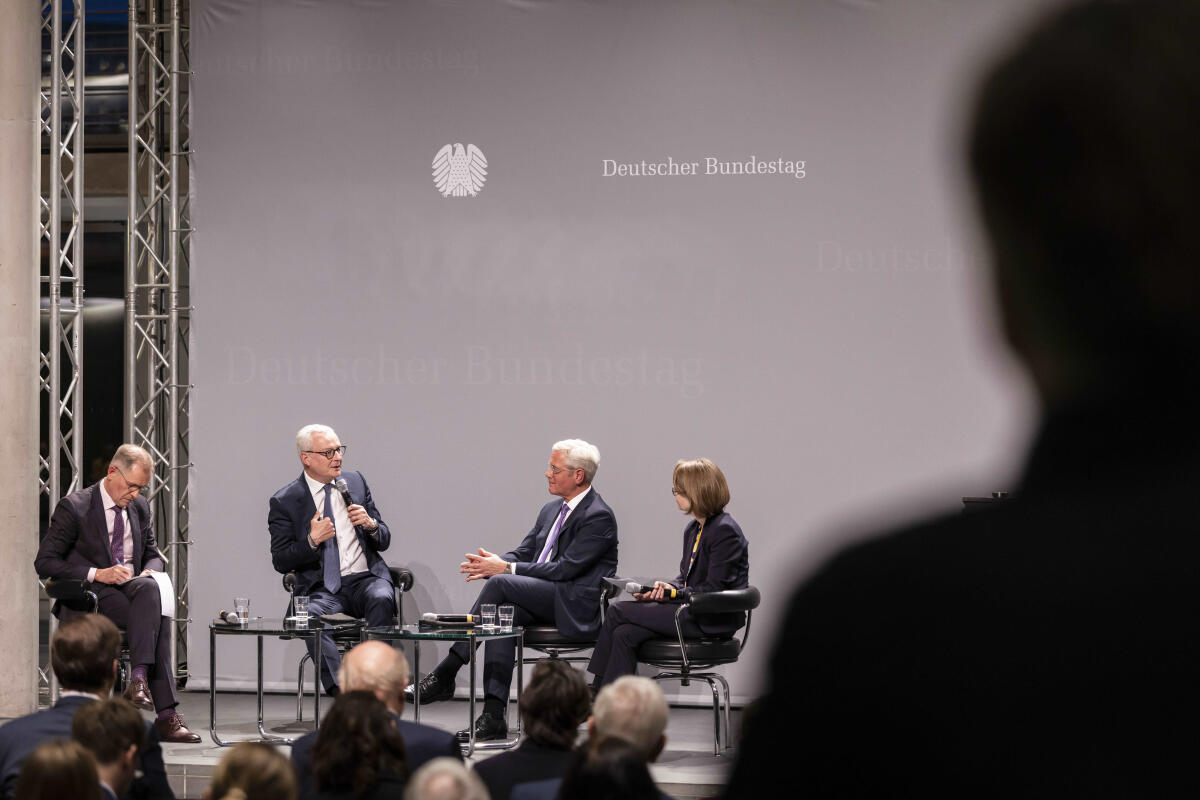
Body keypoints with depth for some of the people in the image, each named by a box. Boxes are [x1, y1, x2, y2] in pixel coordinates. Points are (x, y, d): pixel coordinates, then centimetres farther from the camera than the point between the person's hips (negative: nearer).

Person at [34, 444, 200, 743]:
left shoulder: (140, 507, 15)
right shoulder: (73, 507, -4)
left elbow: (153, 555, 24)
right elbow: (44, 562, -7)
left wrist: (148, 573, -3)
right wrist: (97, 574, -19)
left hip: (134, 589, 5)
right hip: (91, 596, -5)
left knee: (150, 590, -34)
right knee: (158, 616, -31)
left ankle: (140, 679, -39)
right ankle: (166, 714, -36)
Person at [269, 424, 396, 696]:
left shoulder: (355, 482, 14)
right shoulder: (285, 501, 3)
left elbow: (384, 540, 16)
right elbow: (280, 561, 1)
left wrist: (371, 525, -7)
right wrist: (312, 541, -16)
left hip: (365, 579, 2)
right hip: (323, 589, -2)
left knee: (381, 600, -33)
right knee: (310, 615, -35)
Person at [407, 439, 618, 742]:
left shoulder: (599, 517, -10)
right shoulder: (552, 510, 19)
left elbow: (565, 569, -17)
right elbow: (523, 553, 19)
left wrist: (505, 568, -18)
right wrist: (494, 563, -6)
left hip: (576, 606, -8)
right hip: (543, 599, 8)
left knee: (500, 584, -26)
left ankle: (445, 674, -20)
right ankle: (493, 716, -31)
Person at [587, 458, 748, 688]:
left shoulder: (725, 531, -14)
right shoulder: (693, 530, 15)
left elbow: (713, 589, -18)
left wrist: (672, 592, -15)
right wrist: (667, 587, -2)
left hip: (712, 621, -9)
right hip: (692, 611, 9)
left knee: (617, 611, -11)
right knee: (625, 634, -13)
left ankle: (598, 693, -2)